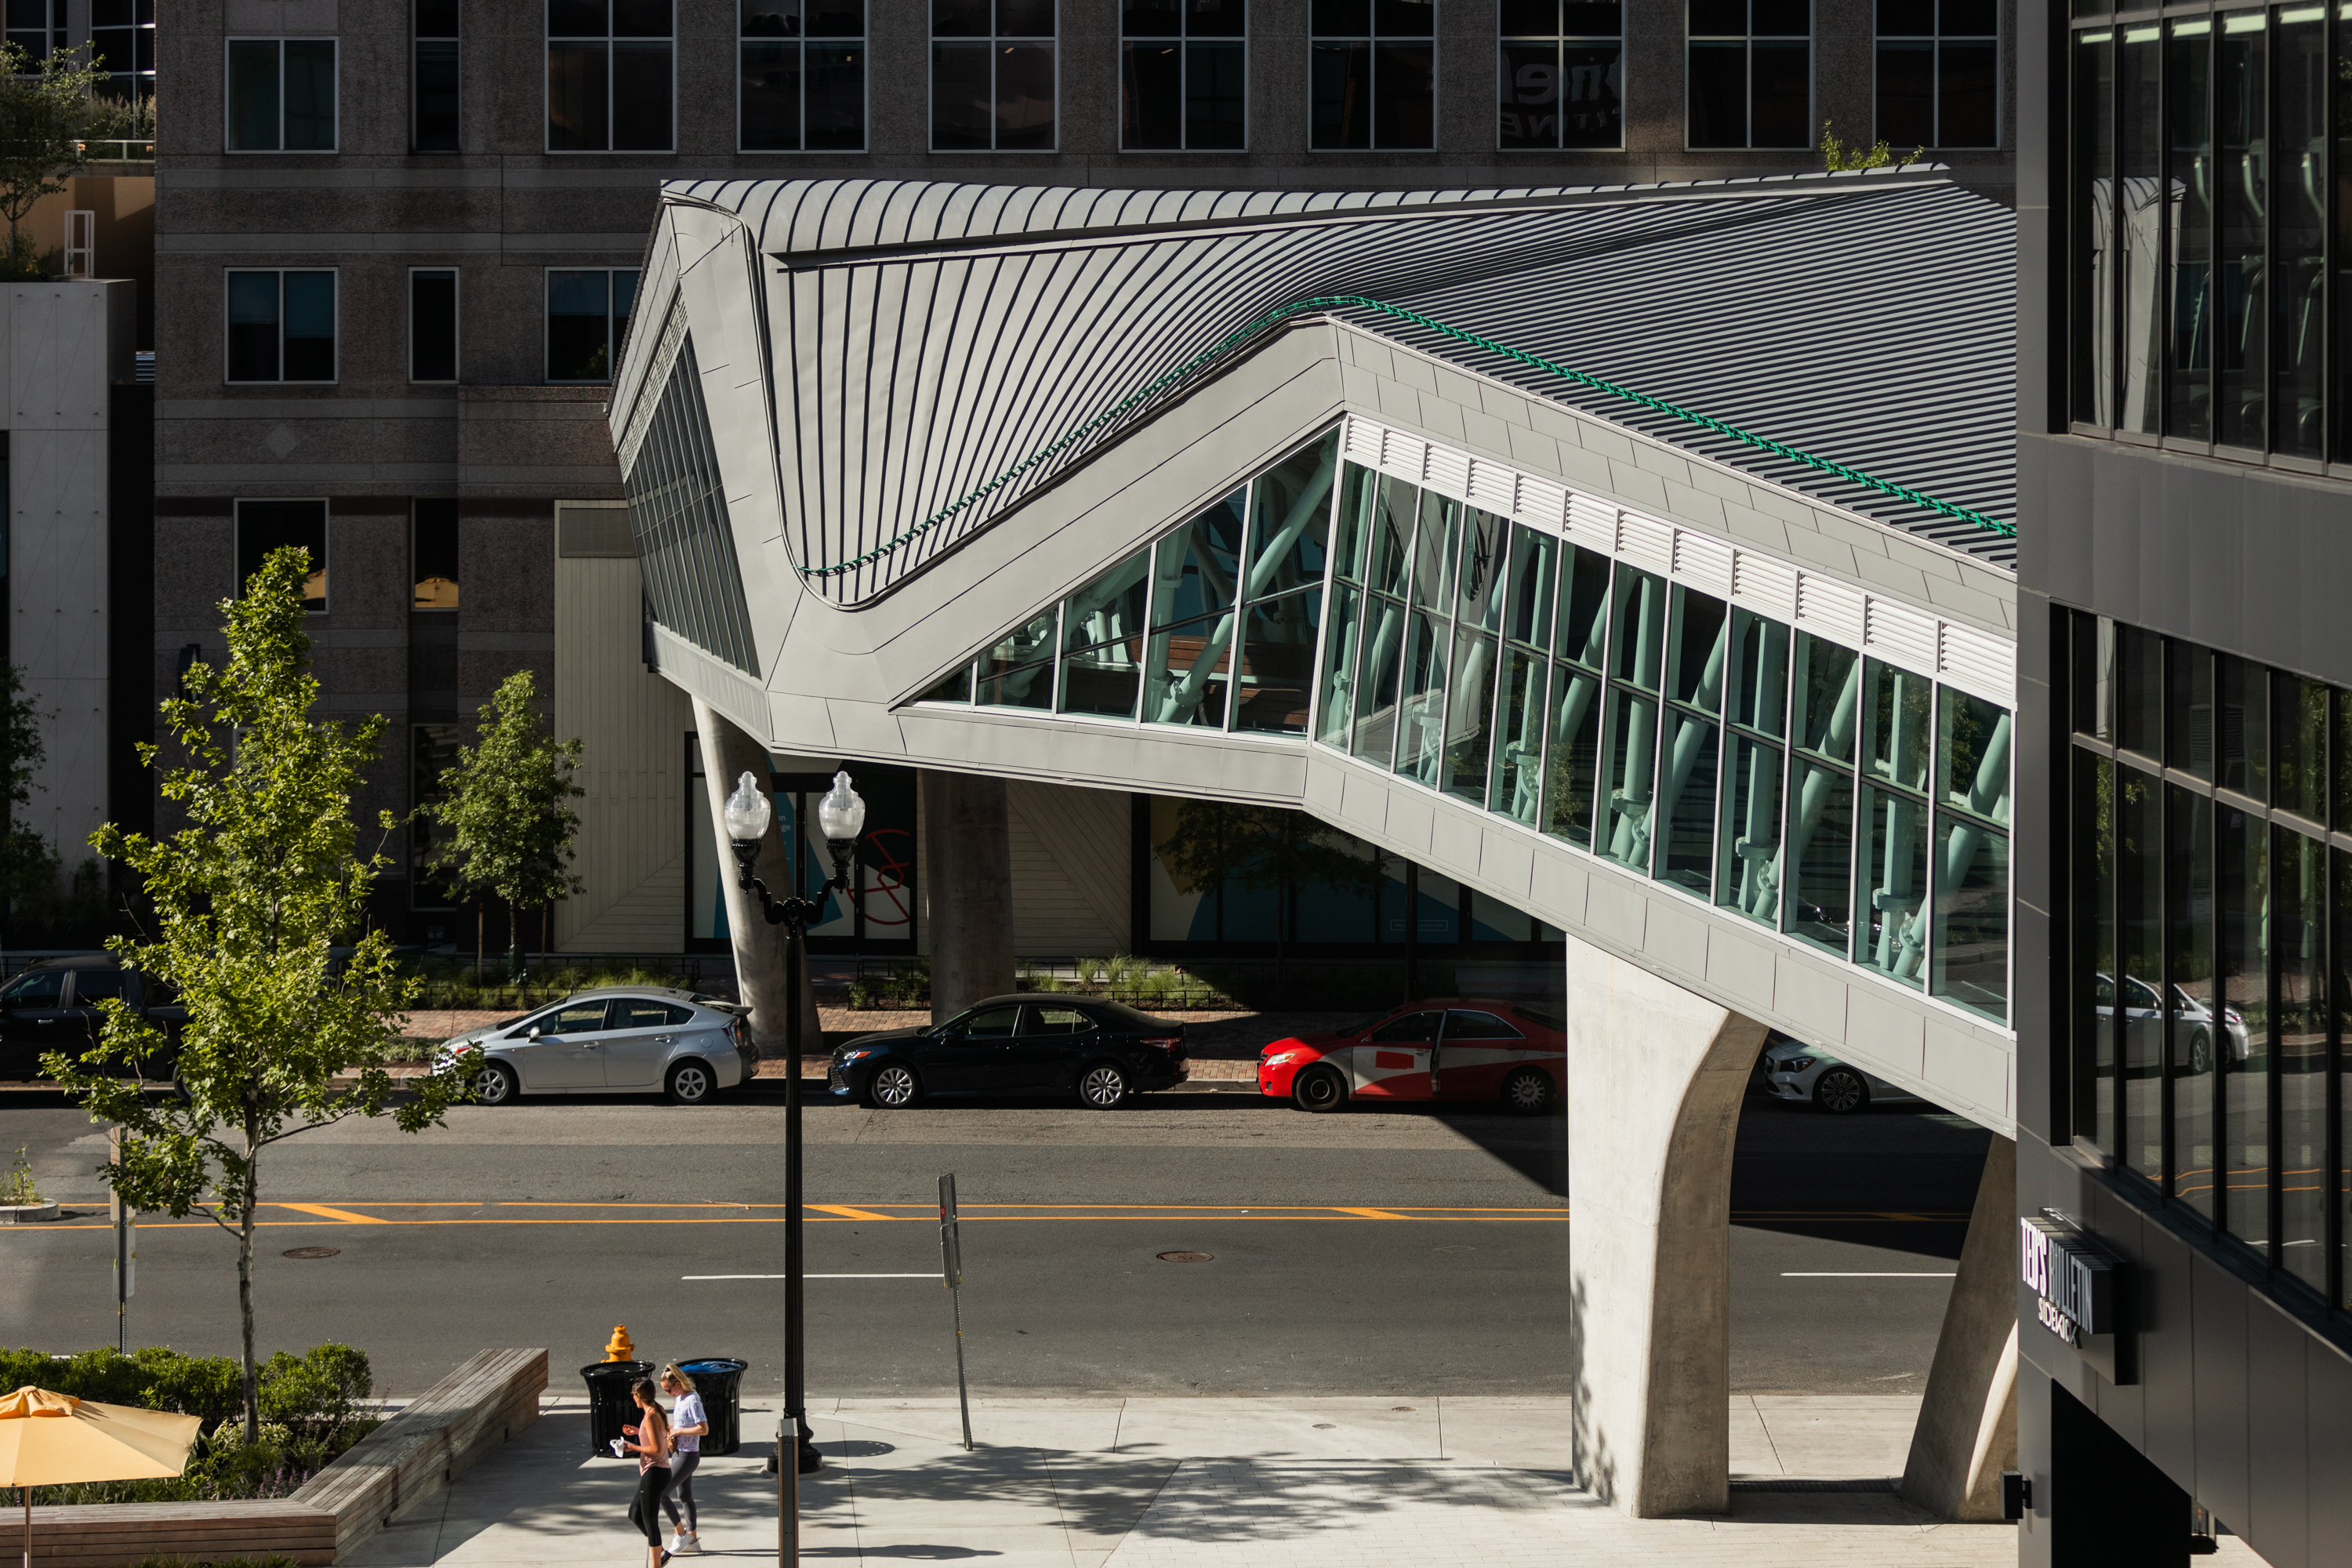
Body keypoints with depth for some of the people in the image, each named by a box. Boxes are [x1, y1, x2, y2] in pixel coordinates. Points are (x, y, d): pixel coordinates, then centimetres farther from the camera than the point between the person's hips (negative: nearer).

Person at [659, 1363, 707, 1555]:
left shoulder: (692, 1400, -20)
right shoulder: (680, 1398, 8)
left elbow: (704, 1428, -26)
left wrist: (678, 1431, -21)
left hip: (688, 1456, -10)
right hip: (680, 1454, 10)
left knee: (662, 1494, -8)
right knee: (685, 1496, 16)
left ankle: (680, 1533, 4)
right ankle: (693, 1539, 24)